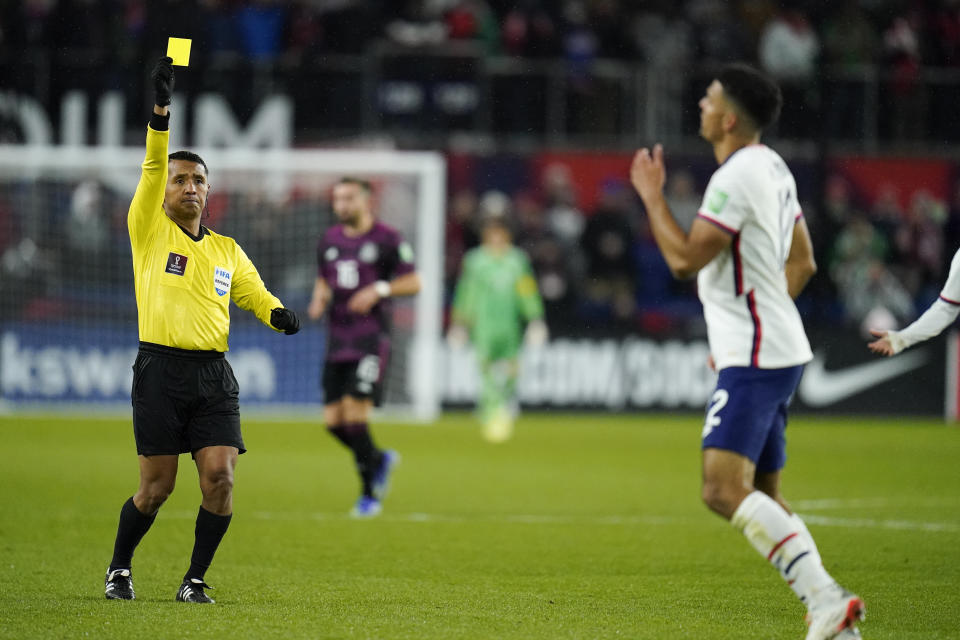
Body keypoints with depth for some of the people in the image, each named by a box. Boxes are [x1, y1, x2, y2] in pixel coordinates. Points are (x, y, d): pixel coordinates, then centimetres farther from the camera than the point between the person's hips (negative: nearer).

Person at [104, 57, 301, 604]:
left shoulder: (227, 250, 17)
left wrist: (278, 314, -5)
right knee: (157, 487, -2)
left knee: (220, 476, -10)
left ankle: (195, 581, 4)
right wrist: (161, 110, -20)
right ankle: (119, 569, 20)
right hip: (161, 370, -3)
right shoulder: (149, 231, 5)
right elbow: (153, 167, -7)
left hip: (215, 375, 3)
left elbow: (255, 292, 18)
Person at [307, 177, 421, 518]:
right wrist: (319, 299, 4)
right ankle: (379, 460, 29)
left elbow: (413, 282, -1)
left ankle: (370, 494, -4)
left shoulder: (387, 239, -3)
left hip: (371, 339, -6)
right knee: (333, 420, 0)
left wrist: (379, 290, -15)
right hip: (338, 338, 6)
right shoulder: (329, 240, 13)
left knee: (355, 412, -16)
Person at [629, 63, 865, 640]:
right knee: (763, 498, 13)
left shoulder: (737, 177, -16)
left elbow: (685, 259, -19)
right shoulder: (773, 167, 16)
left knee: (725, 490, -20)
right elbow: (802, 262, 24)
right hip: (779, 350, 11)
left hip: (755, 360, -11)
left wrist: (652, 196, -7)